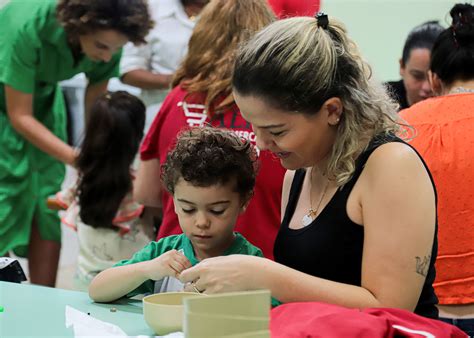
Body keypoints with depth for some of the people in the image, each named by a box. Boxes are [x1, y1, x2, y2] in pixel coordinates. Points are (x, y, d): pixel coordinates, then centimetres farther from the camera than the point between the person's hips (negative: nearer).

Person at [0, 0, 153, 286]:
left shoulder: (107, 38, -21)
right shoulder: (28, 28, -38)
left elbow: (95, 107, -6)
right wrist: (76, 158, -37)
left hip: (43, 95, 5)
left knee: (48, 203, 0)